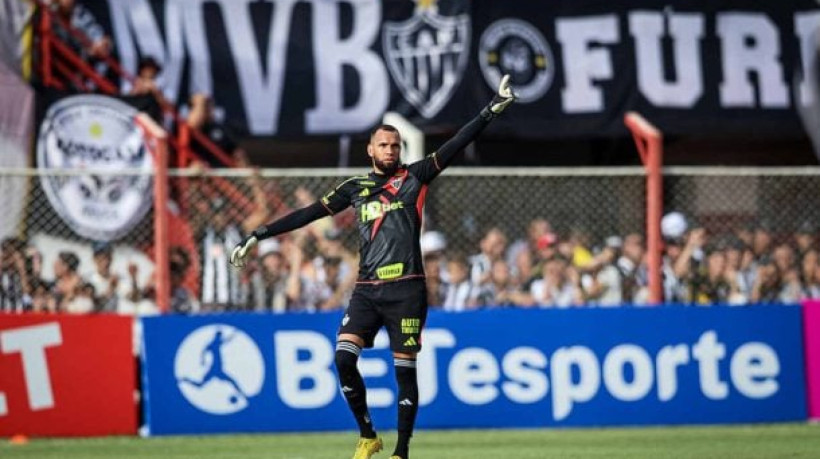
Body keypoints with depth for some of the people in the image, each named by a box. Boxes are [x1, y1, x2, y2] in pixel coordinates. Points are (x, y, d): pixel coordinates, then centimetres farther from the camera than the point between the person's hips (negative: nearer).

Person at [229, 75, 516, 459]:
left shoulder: (414, 178, 5)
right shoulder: (356, 188, 12)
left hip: (406, 290, -2)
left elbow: (455, 146, -3)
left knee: (404, 369, -1)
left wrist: (492, 111, -13)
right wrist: (259, 235, 12)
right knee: (344, 358, -13)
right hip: (367, 290, 2)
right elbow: (308, 214, 14)